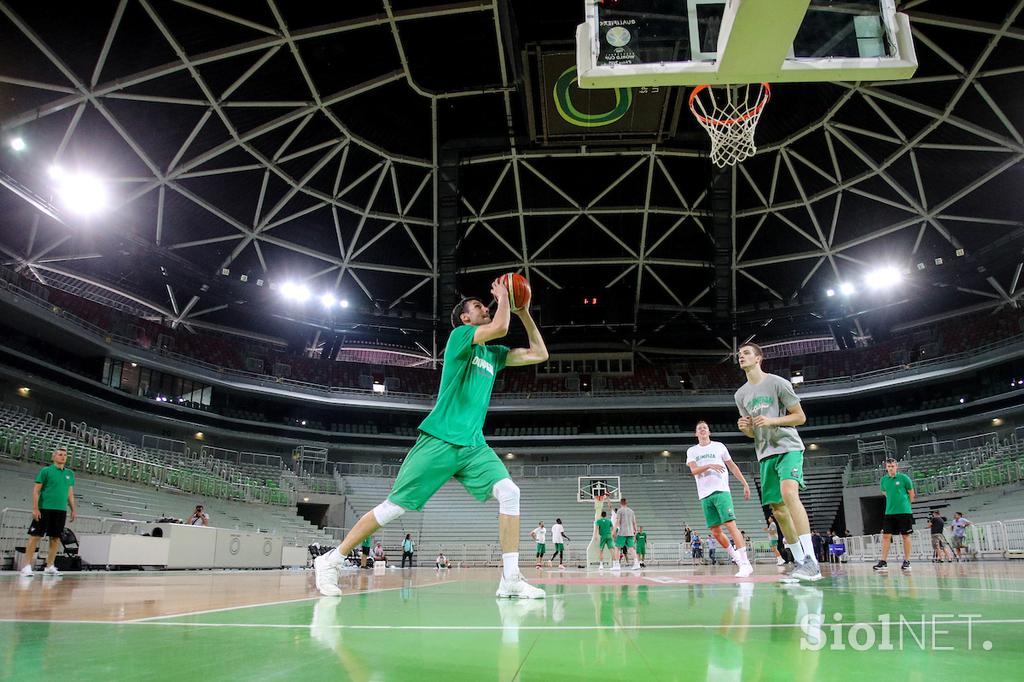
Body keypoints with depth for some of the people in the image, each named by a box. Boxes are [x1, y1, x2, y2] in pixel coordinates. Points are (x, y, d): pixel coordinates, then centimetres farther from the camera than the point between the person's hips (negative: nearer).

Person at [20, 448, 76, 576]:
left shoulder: (70, 474, 14)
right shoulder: (45, 471, 0)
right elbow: (36, 490, -3)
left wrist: (73, 510, 12)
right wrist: (35, 508, -11)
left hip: (61, 510, 5)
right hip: (45, 508, -4)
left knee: (55, 539, 5)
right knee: (35, 536, -4)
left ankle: (49, 567, 12)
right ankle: (27, 566, 2)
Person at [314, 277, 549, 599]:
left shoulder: (492, 354, 18)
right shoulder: (460, 335, -2)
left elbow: (539, 354, 21)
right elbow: (500, 327, -20)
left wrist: (524, 313, 15)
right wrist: (502, 295, -2)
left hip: (473, 445, 7)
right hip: (439, 440, -6)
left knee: (509, 492, -14)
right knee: (394, 506, -4)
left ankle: (510, 579, -10)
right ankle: (330, 560, 12)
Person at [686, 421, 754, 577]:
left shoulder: (719, 446, 9)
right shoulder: (692, 451, 12)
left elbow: (732, 466, 14)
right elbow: (694, 470, -4)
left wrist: (745, 484, 8)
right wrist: (709, 466, -21)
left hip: (721, 491, -3)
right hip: (705, 495, 3)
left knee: (730, 525, -17)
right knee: (715, 531, 3)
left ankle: (745, 563, -20)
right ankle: (735, 556, 23)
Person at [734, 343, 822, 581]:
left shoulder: (778, 383, -3)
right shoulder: (741, 394, 14)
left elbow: (800, 416, -2)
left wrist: (772, 420, -17)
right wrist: (745, 427, -3)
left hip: (788, 448, -7)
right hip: (765, 455, 7)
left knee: (789, 493, -28)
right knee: (777, 509, 3)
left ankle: (811, 560, -30)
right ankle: (800, 561, 14)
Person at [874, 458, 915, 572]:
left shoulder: (904, 478, -5)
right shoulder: (884, 480, 6)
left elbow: (911, 493, 5)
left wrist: (905, 504, 11)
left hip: (904, 512, -3)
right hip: (889, 512, 4)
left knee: (905, 536, 3)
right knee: (886, 536, -2)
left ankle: (907, 562, 13)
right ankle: (883, 562, -1)